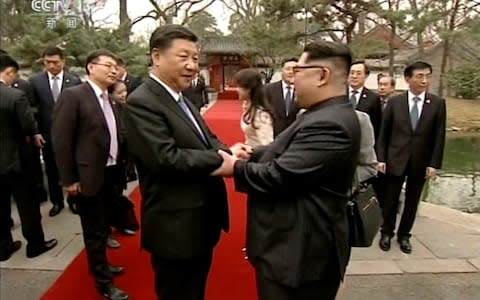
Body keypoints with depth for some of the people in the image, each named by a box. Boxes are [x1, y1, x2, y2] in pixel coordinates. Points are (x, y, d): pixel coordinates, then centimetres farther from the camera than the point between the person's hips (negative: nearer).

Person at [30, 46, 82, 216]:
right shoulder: (35, 81, -2)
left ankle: (73, 199, 29)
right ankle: (57, 201, 30)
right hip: (47, 133, 1)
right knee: (51, 171, 13)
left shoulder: (74, 81, -5)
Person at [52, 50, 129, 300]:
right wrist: (69, 180, -15)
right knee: (95, 230, 6)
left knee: (102, 226, 21)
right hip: (89, 175, -7)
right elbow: (61, 140, -15)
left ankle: (100, 265, 42)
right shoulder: (72, 96, -14)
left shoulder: (109, 100, 7)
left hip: (110, 173, 7)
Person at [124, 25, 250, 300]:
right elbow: (166, 158, -29)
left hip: (201, 221, 9)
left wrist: (227, 150, -10)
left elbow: (206, 140, 12)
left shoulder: (182, 99, 10)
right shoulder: (142, 102, -20)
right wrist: (222, 158, -20)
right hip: (176, 226, -9)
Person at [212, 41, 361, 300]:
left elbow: (279, 176, -27)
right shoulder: (325, 115, 8)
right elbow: (285, 153, 12)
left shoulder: (329, 124, -27)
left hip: (302, 255, -10)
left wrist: (235, 167, -12)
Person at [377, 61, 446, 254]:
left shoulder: (438, 103, -1)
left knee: (412, 201, 11)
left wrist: (434, 164, -6)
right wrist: (381, 158, -5)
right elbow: (384, 132, 0)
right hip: (396, 159, -1)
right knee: (391, 199, 8)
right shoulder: (394, 102, -3)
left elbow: (439, 136, -1)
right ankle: (387, 233, 26)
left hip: (421, 162, 1)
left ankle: (404, 235, 27)